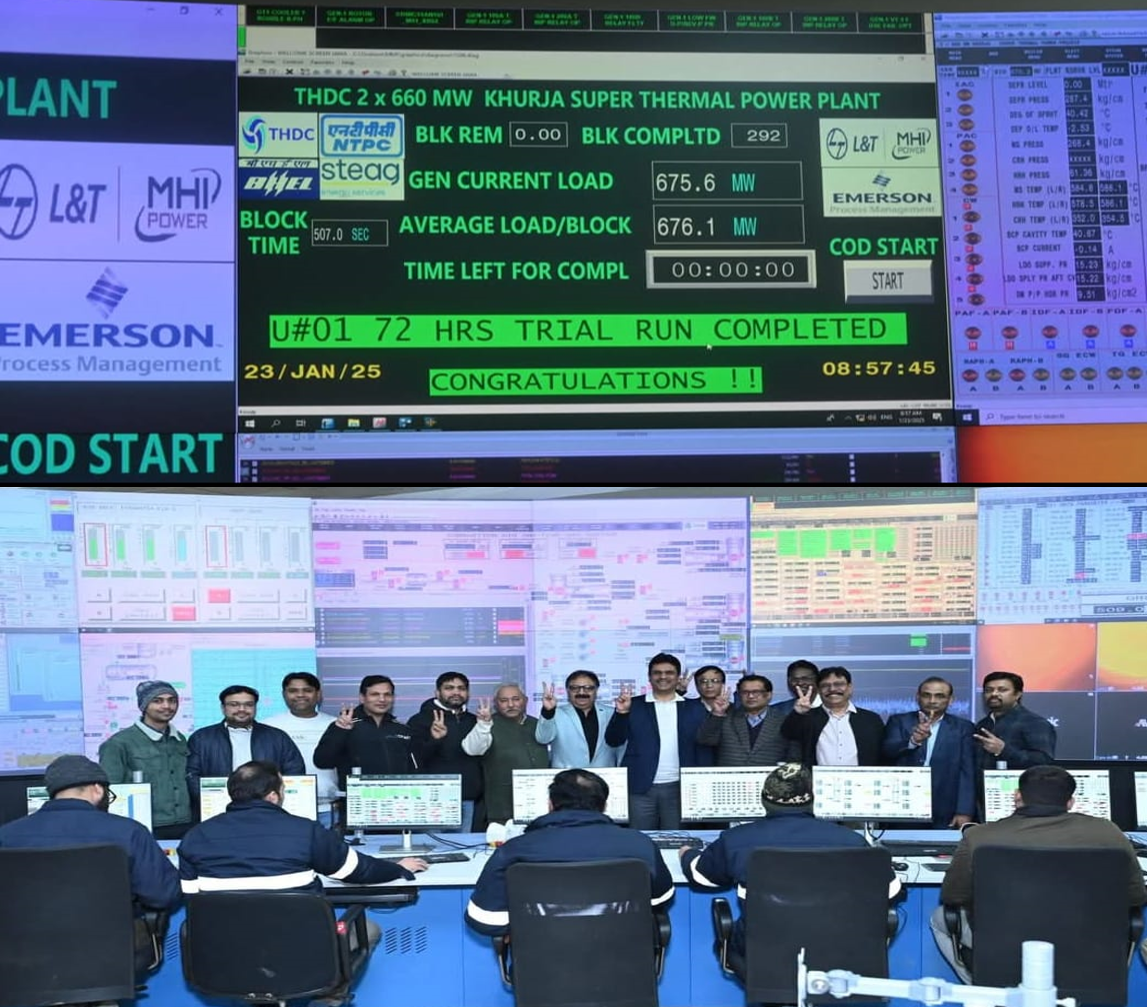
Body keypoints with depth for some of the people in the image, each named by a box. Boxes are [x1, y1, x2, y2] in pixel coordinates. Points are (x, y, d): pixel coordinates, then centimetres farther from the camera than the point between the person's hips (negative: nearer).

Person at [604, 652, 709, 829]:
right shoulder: (634, 706, 6)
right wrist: (622, 713, -17)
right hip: (641, 789, 0)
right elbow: (613, 741, 0)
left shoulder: (695, 708, 8)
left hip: (680, 788, 1)